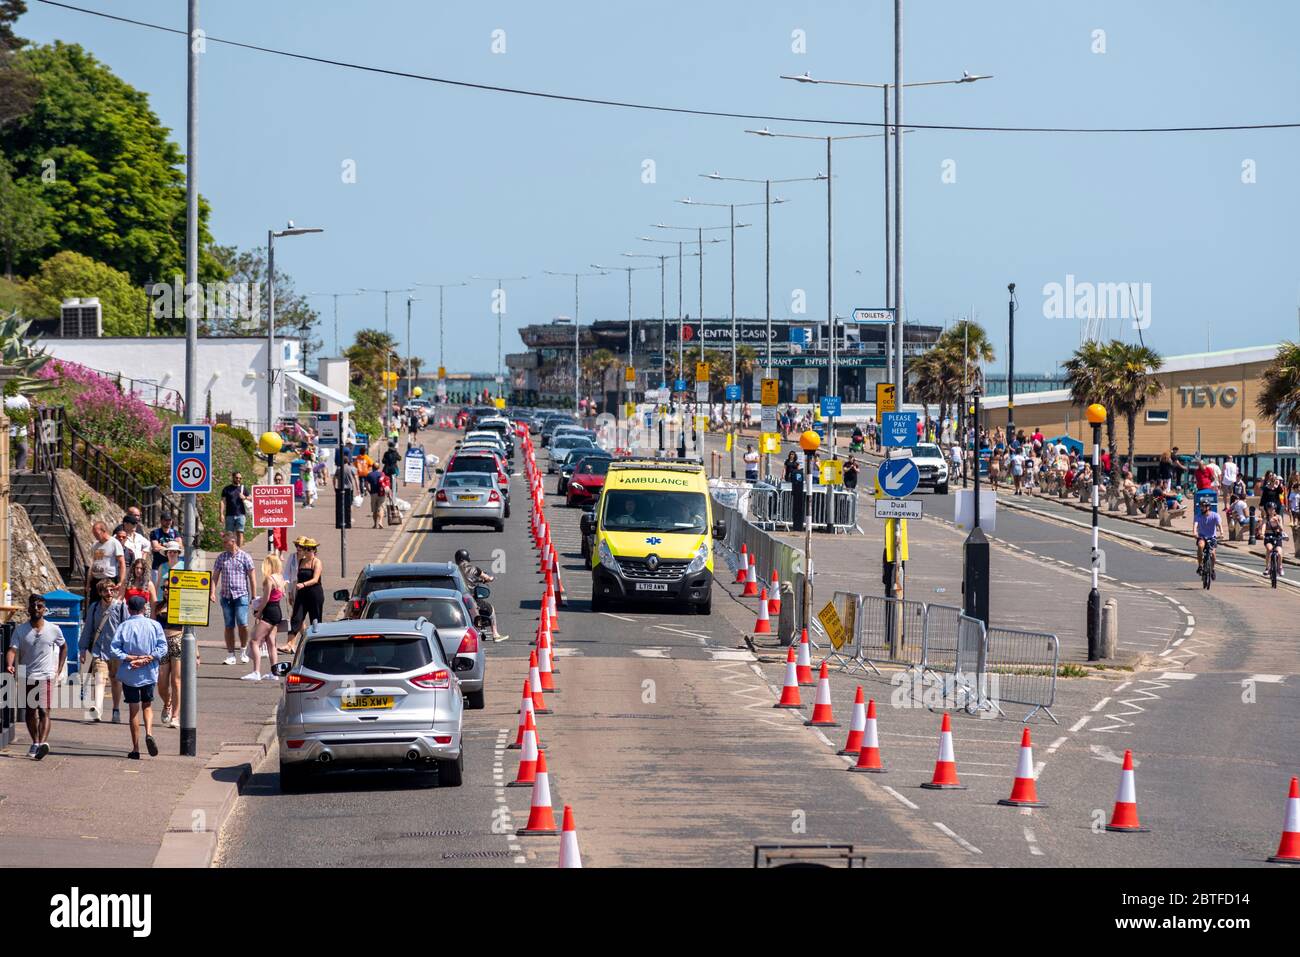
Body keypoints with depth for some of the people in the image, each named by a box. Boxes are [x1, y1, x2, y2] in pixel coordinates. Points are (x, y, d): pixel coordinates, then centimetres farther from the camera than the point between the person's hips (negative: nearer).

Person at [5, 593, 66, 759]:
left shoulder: (54, 630, 2)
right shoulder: (20, 630, 0)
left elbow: (63, 647, 18)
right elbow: (13, 650, -10)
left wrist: (59, 670, 11)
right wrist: (10, 665, -31)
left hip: (46, 676, -2)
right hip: (26, 677, 2)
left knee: (44, 711, -15)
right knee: (30, 711, 10)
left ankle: (43, 742, -28)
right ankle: (35, 742, 23)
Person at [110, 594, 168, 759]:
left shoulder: (124, 626, -3)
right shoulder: (154, 625, -1)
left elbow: (115, 650, -12)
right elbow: (162, 647, -9)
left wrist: (131, 658, -12)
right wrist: (146, 659, -12)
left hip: (129, 674, -1)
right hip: (149, 673, 1)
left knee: (134, 709, 6)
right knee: (147, 706, 17)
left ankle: (135, 749, 7)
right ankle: (149, 733, -10)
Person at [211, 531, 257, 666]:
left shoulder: (245, 557, 1)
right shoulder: (221, 557, 10)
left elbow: (251, 578, 2)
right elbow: (215, 576, 10)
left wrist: (254, 596, -1)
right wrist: (213, 592, -3)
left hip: (241, 595, -3)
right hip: (226, 596, 3)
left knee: (242, 624, -14)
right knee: (229, 626, 4)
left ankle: (243, 650, 7)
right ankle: (230, 655, 10)